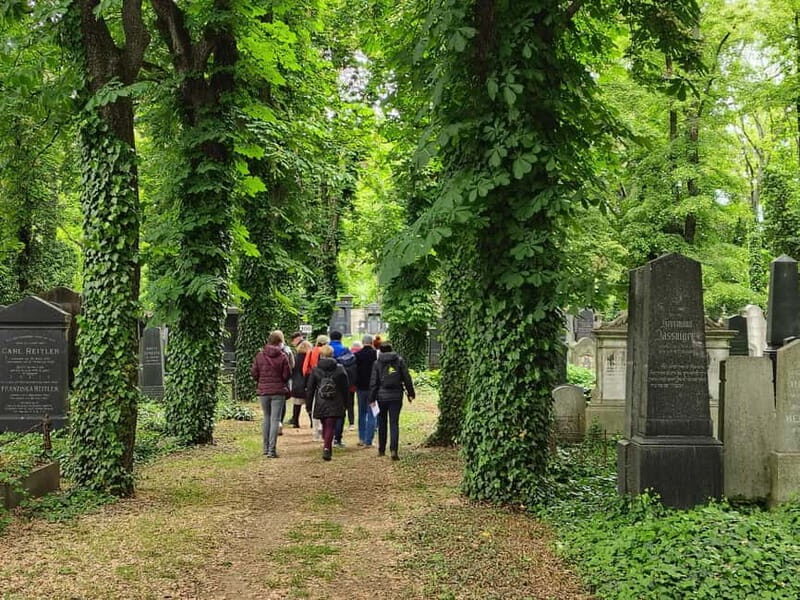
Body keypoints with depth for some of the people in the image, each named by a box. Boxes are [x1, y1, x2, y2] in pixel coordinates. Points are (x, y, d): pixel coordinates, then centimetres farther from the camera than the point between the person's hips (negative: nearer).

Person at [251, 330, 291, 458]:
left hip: (263, 391, 3)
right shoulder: (282, 357, -9)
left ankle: (266, 447, 21)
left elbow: (253, 373, 0)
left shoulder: (260, 355, -2)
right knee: (275, 420, 0)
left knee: (266, 418, 17)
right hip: (278, 392, -3)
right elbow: (287, 375, -7)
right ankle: (271, 450, -4)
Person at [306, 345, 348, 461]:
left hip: (320, 405, 2)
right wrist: (344, 403, 11)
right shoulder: (340, 369, -2)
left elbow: (310, 389, 2)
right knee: (330, 426, -3)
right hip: (335, 405, -1)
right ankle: (326, 448, -19)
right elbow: (345, 388, 2)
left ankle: (327, 448, 22)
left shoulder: (315, 370, -1)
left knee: (325, 426, 17)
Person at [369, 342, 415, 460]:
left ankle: (381, 450, 22)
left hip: (382, 396, 0)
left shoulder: (377, 363, -1)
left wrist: (372, 399, 1)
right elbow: (407, 378, 0)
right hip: (396, 396, 0)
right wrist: (411, 393, 8)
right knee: (394, 423, -1)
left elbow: (373, 382, -2)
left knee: (382, 423, 14)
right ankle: (394, 450, -16)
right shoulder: (399, 360, 0)